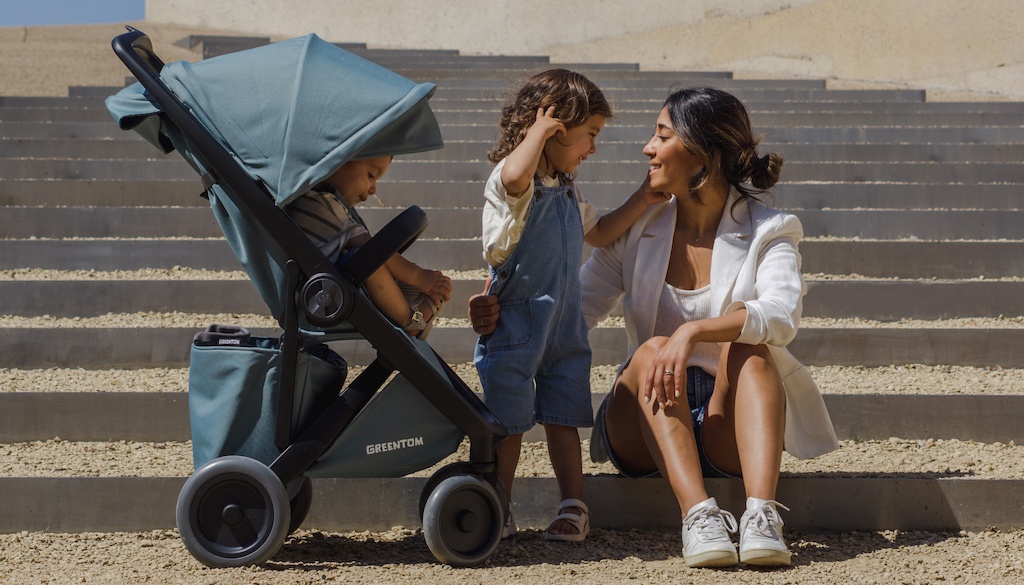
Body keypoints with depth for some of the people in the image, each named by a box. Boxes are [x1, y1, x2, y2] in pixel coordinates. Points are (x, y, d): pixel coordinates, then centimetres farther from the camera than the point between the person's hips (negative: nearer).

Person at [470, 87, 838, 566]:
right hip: (646, 427, 2)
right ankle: (697, 514, -45)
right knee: (652, 350, -29)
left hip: (732, 425, -1)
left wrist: (694, 331, -40)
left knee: (748, 347, -30)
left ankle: (761, 513, -46)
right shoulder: (635, 230, 5)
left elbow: (781, 316, -24)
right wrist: (507, 312, -18)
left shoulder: (767, 232, -4)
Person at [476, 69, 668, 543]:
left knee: (563, 416, 9)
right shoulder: (510, 179, -13)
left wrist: (643, 200, 23)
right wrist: (540, 129, -25)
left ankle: (573, 505, 16)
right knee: (508, 421, 1)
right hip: (514, 323, -7)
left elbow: (598, 233, 30)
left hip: (564, 326, 7)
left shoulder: (567, 191, 15)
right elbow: (516, 175, -40)